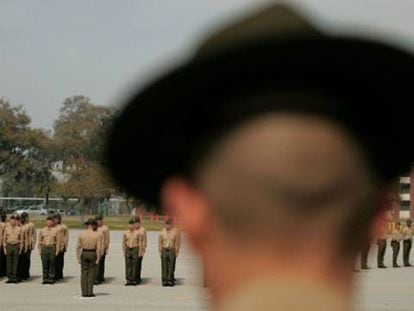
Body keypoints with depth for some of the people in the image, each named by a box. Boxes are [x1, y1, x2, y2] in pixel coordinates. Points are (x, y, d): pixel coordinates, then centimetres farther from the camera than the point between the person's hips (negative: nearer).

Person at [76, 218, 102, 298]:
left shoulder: (81, 234, -1)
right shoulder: (97, 235, -6)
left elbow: (78, 247, -3)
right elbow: (99, 248, -11)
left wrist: (78, 258, 2)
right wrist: (98, 259, -6)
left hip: (84, 254, 2)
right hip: (93, 254, -2)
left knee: (84, 273, 6)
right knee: (91, 273, 4)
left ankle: (84, 292, 5)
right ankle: (90, 292, 3)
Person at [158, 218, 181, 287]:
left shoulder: (176, 231, -3)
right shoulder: (162, 231, 5)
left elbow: (178, 242, -3)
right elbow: (160, 242, 9)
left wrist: (176, 252, -7)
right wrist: (160, 252, 3)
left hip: (172, 251, -2)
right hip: (164, 251, 2)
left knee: (171, 266, -4)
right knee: (164, 267, -1)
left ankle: (170, 280, 0)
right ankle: (164, 280, 2)